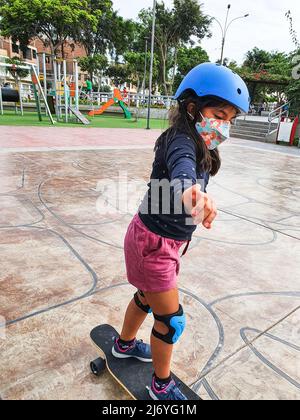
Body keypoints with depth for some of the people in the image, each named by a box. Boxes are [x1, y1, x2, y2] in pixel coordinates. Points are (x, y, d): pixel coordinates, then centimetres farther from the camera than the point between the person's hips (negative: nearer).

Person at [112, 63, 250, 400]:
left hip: (165, 241, 9)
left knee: (148, 297, 28)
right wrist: (193, 191, -69)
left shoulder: (197, 144, 3)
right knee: (171, 320, 7)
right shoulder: (181, 143, -24)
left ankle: (124, 345, 56)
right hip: (153, 243, -9)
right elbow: (182, 170, -48)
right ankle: (162, 386, 35)